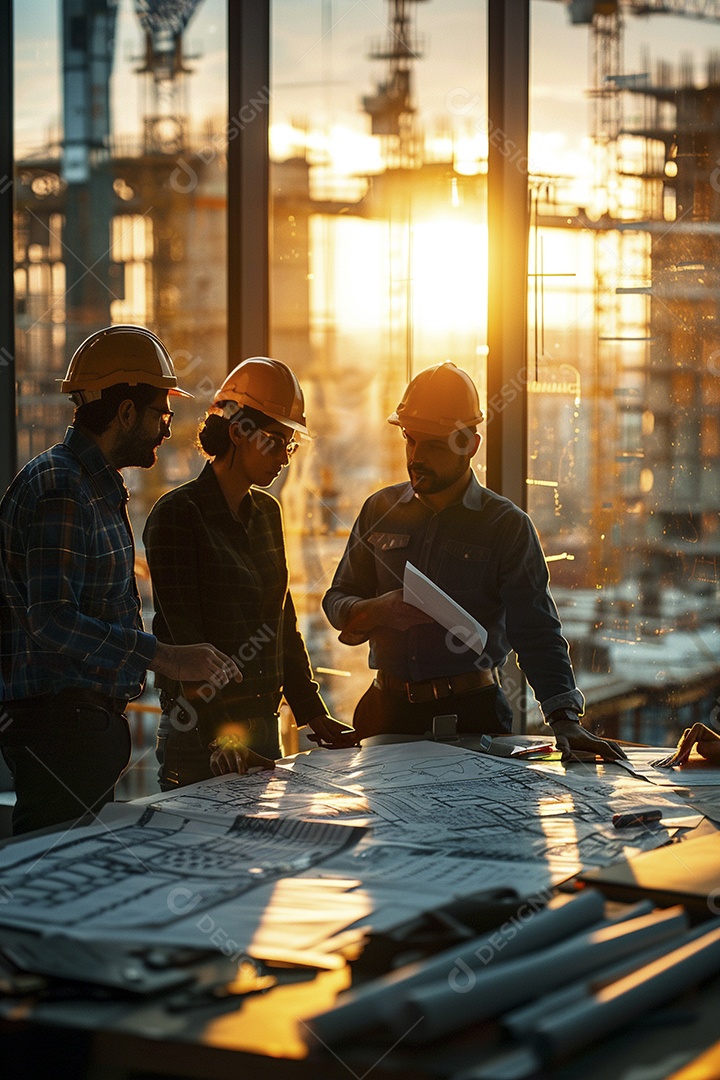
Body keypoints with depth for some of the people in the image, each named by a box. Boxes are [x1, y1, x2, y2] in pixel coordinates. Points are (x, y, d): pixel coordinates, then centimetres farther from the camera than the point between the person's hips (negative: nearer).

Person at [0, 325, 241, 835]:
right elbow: (51, 620, -25)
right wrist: (162, 656, -27)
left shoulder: (99, 487, 20)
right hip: (60, 722, -10)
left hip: (92, 721, 10)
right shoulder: (60, 489, -14)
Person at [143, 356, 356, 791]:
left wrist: (313, 711, 12)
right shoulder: (177, 514, -10)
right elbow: (183, 635, -17)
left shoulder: (267, 512, 13)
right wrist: (220, 736, -25)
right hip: (199, 735, -7)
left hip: (264, 723, 7)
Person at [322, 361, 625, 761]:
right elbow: (337, 600, 11)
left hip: (471, 713, -3)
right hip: (388, 710, 3)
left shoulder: (507, 525, -1)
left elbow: (536, 631, -8)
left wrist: (564, 719, -22)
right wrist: (377, 610, -13)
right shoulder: (380, 511, 9)